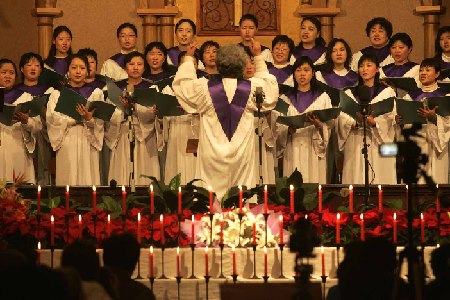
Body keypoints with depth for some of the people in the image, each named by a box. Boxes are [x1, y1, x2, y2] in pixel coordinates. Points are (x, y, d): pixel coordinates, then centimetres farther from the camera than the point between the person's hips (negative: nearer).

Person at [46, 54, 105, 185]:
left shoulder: (96, 92, 9)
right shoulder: (57, 94, 9)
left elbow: (100, 123, 0)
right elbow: (53, 120, -6)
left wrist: (89, 119, -21)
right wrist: (79, 117, -14)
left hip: (88, 143, 0)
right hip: (67, 144, 0)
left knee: (88, 179, -3)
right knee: (69, 180, -4)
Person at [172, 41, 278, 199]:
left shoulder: (204, 88, -9)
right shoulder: (252, 87, -5)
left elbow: (182, 84, 12)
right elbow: (269, 83, 19)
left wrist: (189, 58, 25)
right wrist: (258, 57, 27)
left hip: (212, 156, -1)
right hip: (242, 155, 1)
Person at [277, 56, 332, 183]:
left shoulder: (322, 97, 9)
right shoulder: (286, 98, 13)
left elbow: (329, 124, 2)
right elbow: (279, 128, 7)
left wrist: (318, 125, -18)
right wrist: (290, 129, -13)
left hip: (314, 149, -1)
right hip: (292, 150, 1)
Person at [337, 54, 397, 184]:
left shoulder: (387, 92, 9)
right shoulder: (349, 93, 16)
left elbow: (390, 119, -4)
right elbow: (342, 119, 3)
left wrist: (374, 123, -22)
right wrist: (356, 122, -16)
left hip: (379, 142, -2)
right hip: (355, 144, 2)